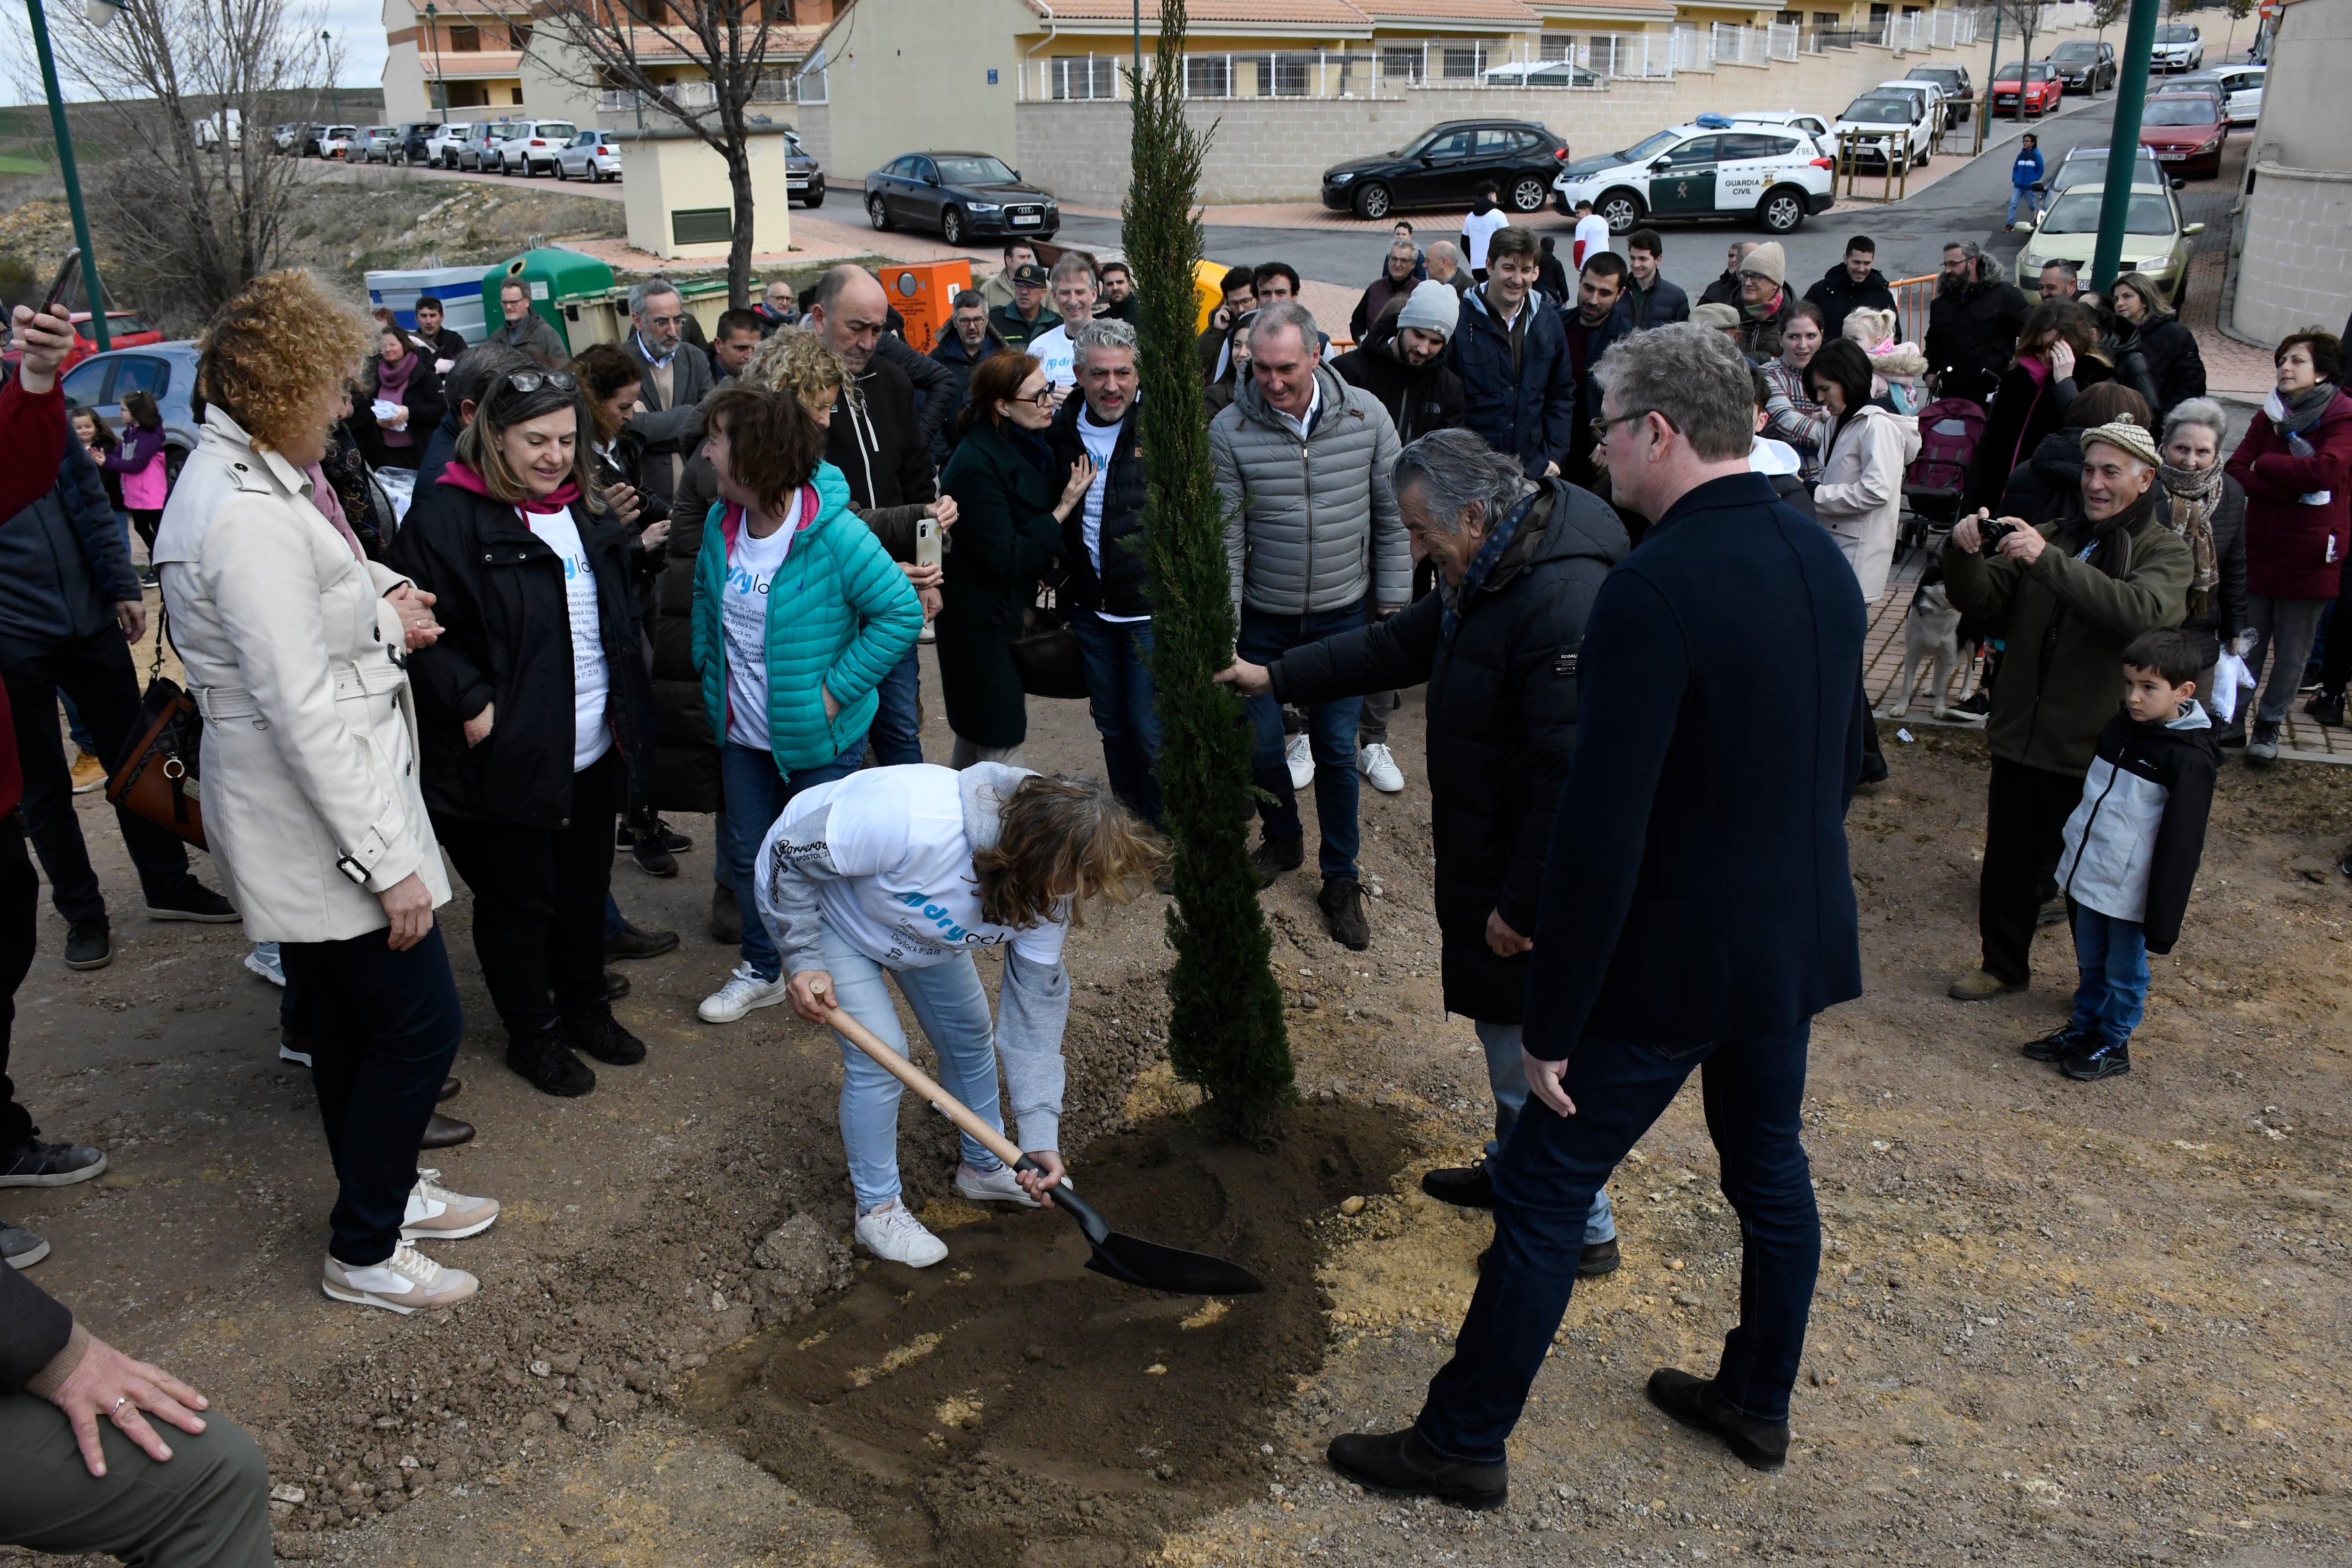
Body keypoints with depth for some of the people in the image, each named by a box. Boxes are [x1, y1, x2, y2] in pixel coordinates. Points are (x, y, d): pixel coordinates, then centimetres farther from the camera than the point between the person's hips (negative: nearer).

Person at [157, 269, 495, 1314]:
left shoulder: (229, 479, 9)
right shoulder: (251, 518, -24)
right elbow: (300, 710, -25)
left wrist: (378, 617, 0)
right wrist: (390, 861, -22)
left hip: (308, 821, 10)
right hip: (320, 822, -10)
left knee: (345, 1025, 22)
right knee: (421, 1025, 1)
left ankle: (386, 1192, 39)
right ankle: (363, 1251, 17)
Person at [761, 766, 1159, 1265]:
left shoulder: (1050, 892, -25)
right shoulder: (914, 819, -47)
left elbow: (1036, 1007, -17)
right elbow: (790, 854, -31)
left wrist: (1041, 1139, -20)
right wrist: (804, 960, -29)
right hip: (814, 900, -6)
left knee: (971, 1036, 10)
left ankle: (983, 1167, 36)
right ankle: (877, 1209, 9)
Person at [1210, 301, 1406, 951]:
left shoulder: (1365, 415, -10)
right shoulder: (1229, 432, -13)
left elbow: (1393, 517, -1)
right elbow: (1225, 540, -10)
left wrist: (1394, 604, -1)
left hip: (1343, 616, 0)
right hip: (1262, 621, 0)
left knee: (1336, 750, 5)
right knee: (1260, 744, 9)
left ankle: (1341, 880, 22)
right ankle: (1283, 841, 39)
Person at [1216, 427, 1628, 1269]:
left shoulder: (1565, 601, -29)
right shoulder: (1485, 577, 5)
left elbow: (1575, 777, -30)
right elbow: (1401, 644, 20)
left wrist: (1523, 903, -24)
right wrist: (1276, 678, 19)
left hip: (1540, 873, -10)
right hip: (1488, 853, 10)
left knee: (1537, 1047, 3)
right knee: (1500, 1023, 24)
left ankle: (1582, 1229, 21)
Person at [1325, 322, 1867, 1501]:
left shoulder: (1654, 589, -25)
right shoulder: (1822, 560, 2)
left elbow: (1601, 836, -26)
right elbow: (1841, 763, 13)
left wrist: (1552, 1022, -17)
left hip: (1671, 962, -8)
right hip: (1798, 943, 8)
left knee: (1543, 1192, 5)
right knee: (1770, 1170, 23)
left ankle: (1462, 1441, 19)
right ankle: (1757, 1402, 43)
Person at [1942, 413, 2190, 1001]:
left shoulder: (2165, 553, -5)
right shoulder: (2051, 535, 8)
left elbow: (2141, 610, -27)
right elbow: (1977, 599, 0)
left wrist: (2048, 561, -36)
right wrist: (1964, 554, -22)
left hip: (2094, 753, -4)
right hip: (2019, 738, 4)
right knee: (2007, 868, 17)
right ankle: (2004, 966, 36)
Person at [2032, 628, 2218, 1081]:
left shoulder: (2190, 758, -19)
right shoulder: (2120, 728, 3)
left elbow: (2181, 845, -17)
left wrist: (2163, 920, -16)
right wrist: (2072, 860, 21)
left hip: (2131, 890, -7)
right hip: (2089, 874, 7)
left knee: (2124, 971, 11)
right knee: (2090, 963, 21)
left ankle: (2113, 1044, 28)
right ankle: (2083, 1028, 36)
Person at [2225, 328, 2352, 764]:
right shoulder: (2271, 414, 6)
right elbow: (2237, 471, -6)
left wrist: (2264, 465, -13)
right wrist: (2294, 487, -19)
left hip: (2309, 558, -3)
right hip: (2259, 550, 3)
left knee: (2293, 651, 8)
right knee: (2247, 644, 11)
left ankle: (2270, 723, 23)